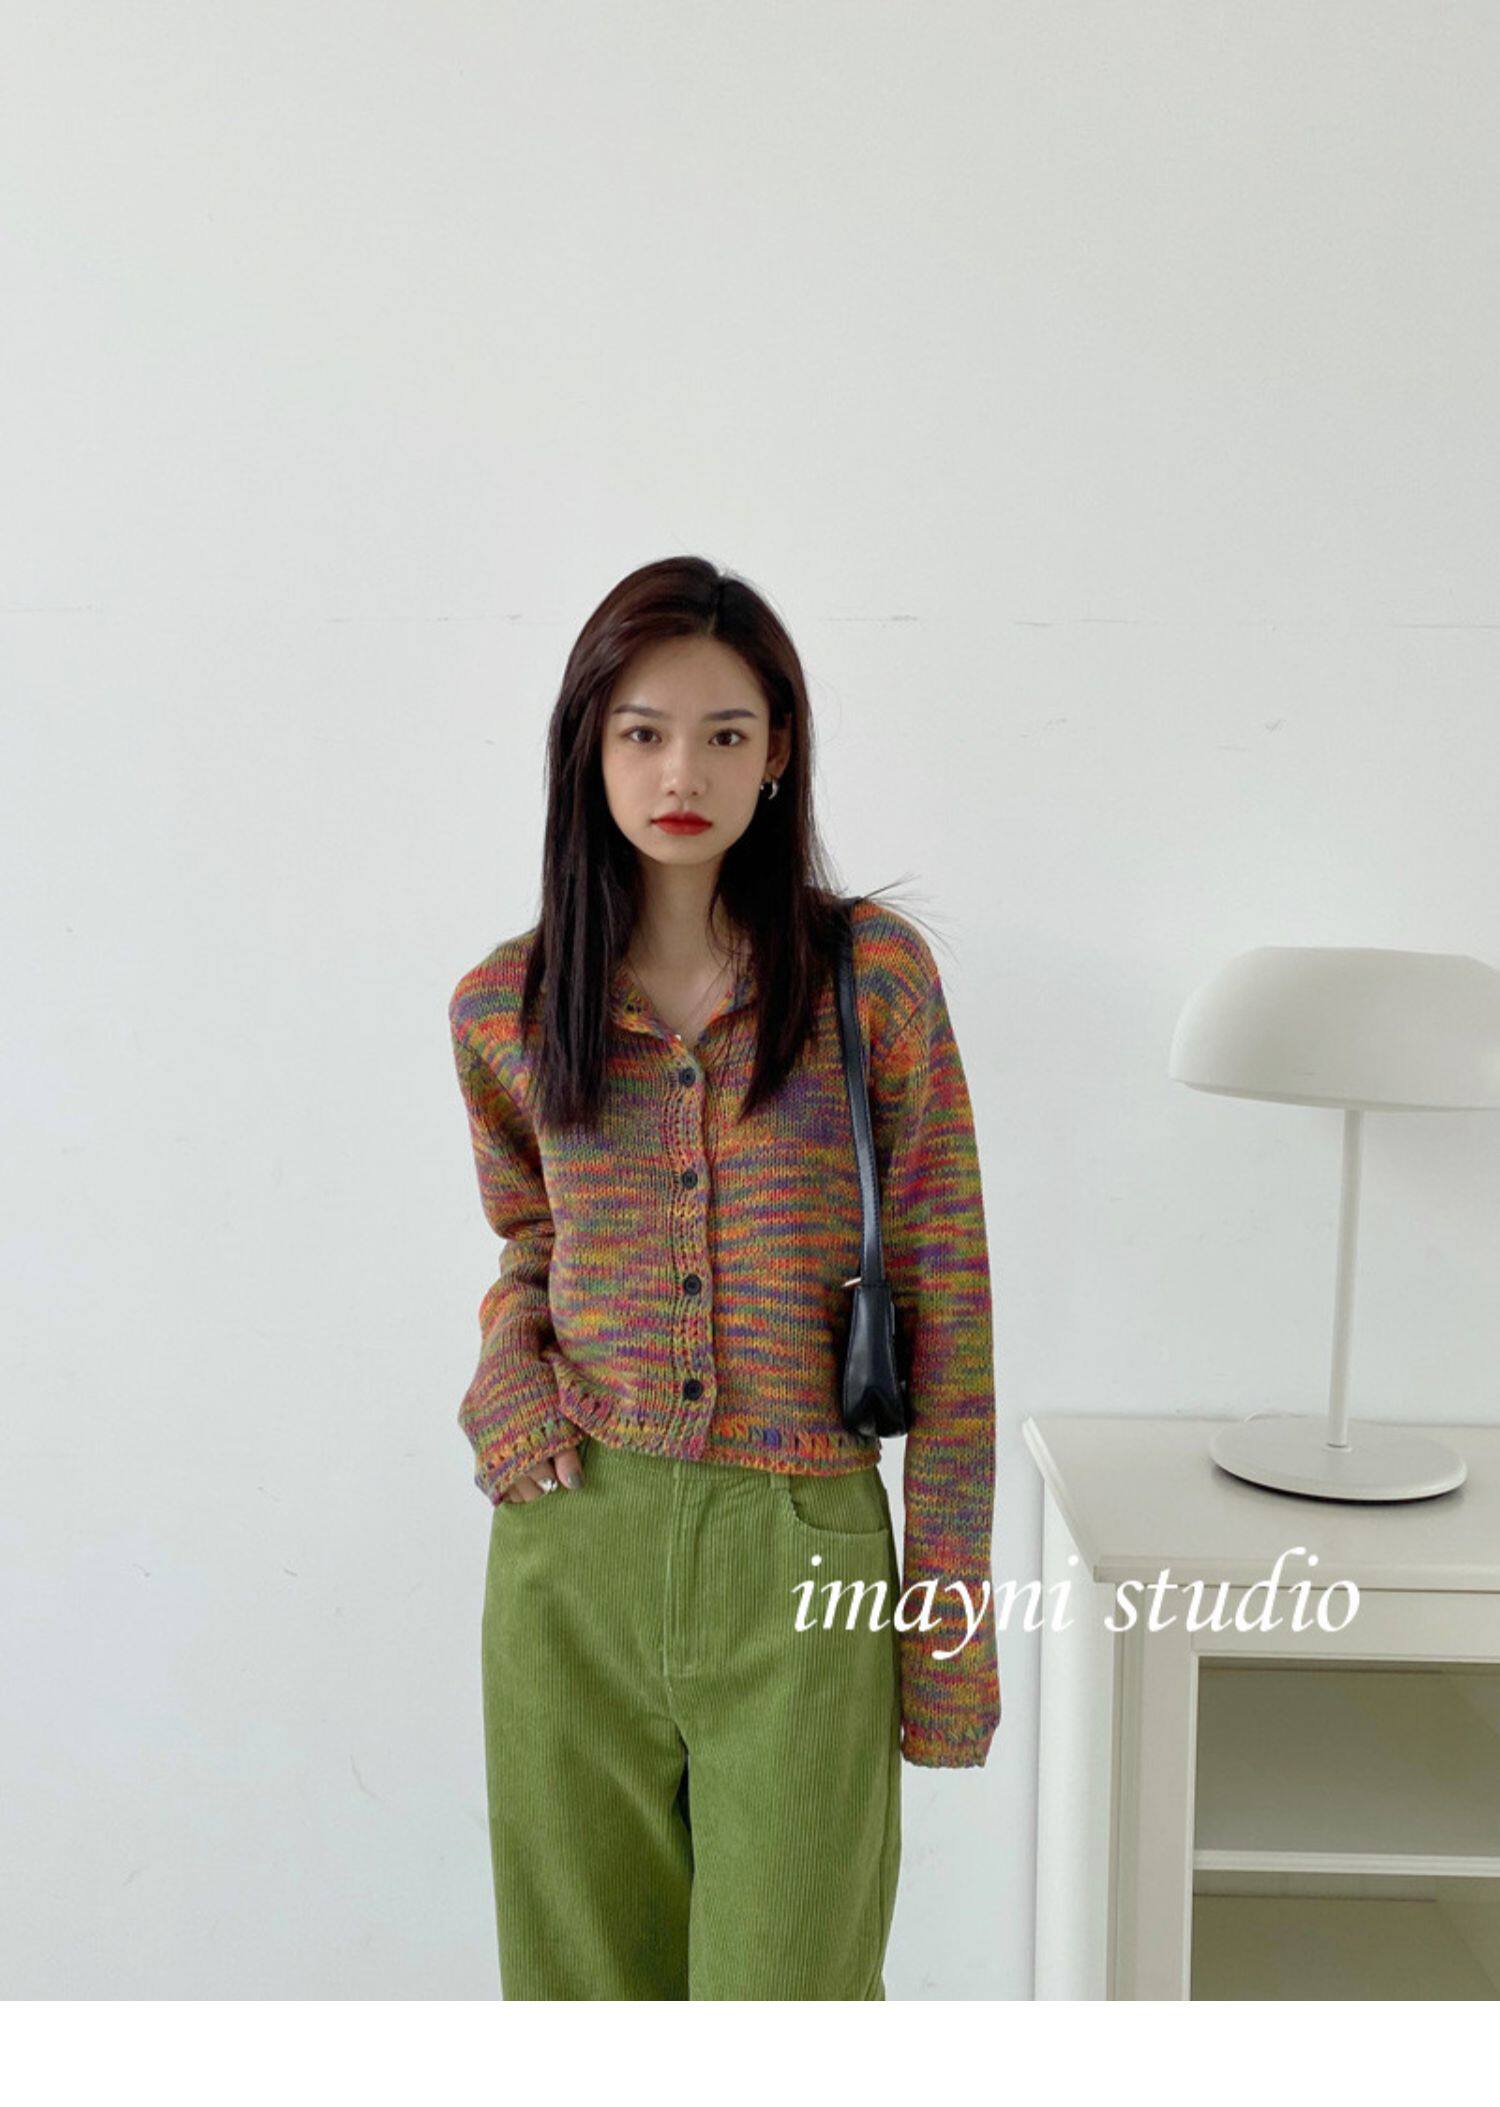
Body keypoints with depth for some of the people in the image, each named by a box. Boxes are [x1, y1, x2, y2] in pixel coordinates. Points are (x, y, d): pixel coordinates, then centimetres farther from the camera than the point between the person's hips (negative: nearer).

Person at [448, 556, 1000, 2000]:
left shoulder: (874, 975, -5)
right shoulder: (503, 1009, 2)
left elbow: (944, 1303, -3)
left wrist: (949, 1614, -4)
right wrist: (506, 1367, -2)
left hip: (804, 1562, -2)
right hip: (574, 1553, 3)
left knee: (785, 1979, 9)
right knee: (582, 1972, 17)